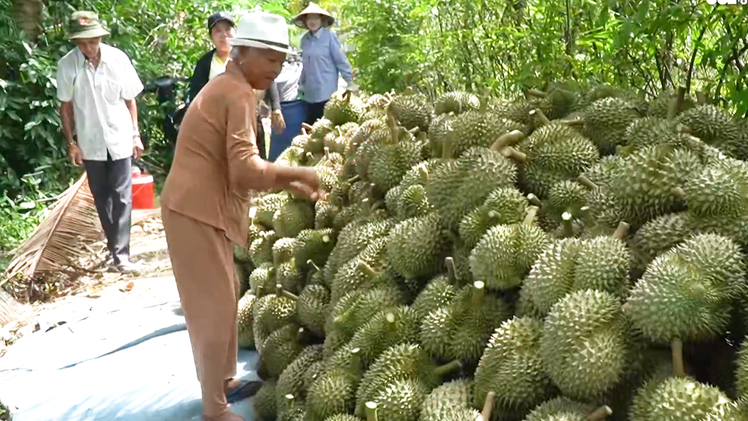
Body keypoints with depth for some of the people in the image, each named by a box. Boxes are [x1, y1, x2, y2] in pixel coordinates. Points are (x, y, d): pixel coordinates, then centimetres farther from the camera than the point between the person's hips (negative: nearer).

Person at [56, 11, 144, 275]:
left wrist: (136, 134, 2)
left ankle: (121, 252, 2)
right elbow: (65, 107, -1)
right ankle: (115, 248, 25)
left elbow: (130, 99, 1)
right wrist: (71, 142, -2)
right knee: (102, 199, 11)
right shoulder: (67, 65, -11)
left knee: (121, 197, -3)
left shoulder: (118, 58, -10)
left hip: (120, 139, -1)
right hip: (90, 143, 1)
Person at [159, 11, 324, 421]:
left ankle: (223, 381, 34)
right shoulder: (237, 94, -16)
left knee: (221, 299, 19)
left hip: (202, 208, 10)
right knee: (214, 308, -3)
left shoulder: (227, 87, 17)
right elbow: (246, 169, -26)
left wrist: (289, 184, 8)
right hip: (197, 211, -10)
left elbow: (235, 167, 17)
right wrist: (297, 173, -13)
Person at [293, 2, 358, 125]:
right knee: (311, 125, 10)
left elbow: (341, 60, -7)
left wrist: (350, 81, -6)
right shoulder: (304, 39, 7)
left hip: (327, 92, -5)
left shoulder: (330, 36, -9)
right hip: (310, 92, 6)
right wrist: (301, 83, 21)